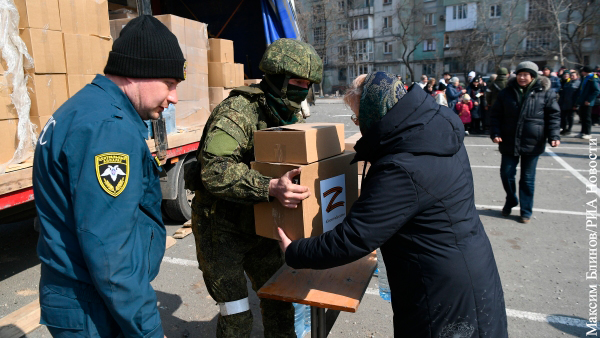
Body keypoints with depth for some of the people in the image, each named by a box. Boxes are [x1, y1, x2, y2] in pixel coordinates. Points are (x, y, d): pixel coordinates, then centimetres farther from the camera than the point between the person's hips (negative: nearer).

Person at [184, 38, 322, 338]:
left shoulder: (291, 116, 4)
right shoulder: (237, 112, -23)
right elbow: (215, 170, -37)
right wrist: (270, 188, -48)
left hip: (260, 225, 7)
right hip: (221, 228, -7)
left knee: (279, 299, 18)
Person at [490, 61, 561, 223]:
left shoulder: (545, 93, -1)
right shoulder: (507, 93, 4)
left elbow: (553, 116, 1)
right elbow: (496, 114, 6)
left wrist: (554, 135, -11)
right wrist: (496, 133, -6)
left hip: (532, 143, -2)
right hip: (509, 142, 2)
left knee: (528, 178, 7)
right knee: (506, 173, 6)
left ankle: (526, 211, 21)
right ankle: (510, 201, 32)